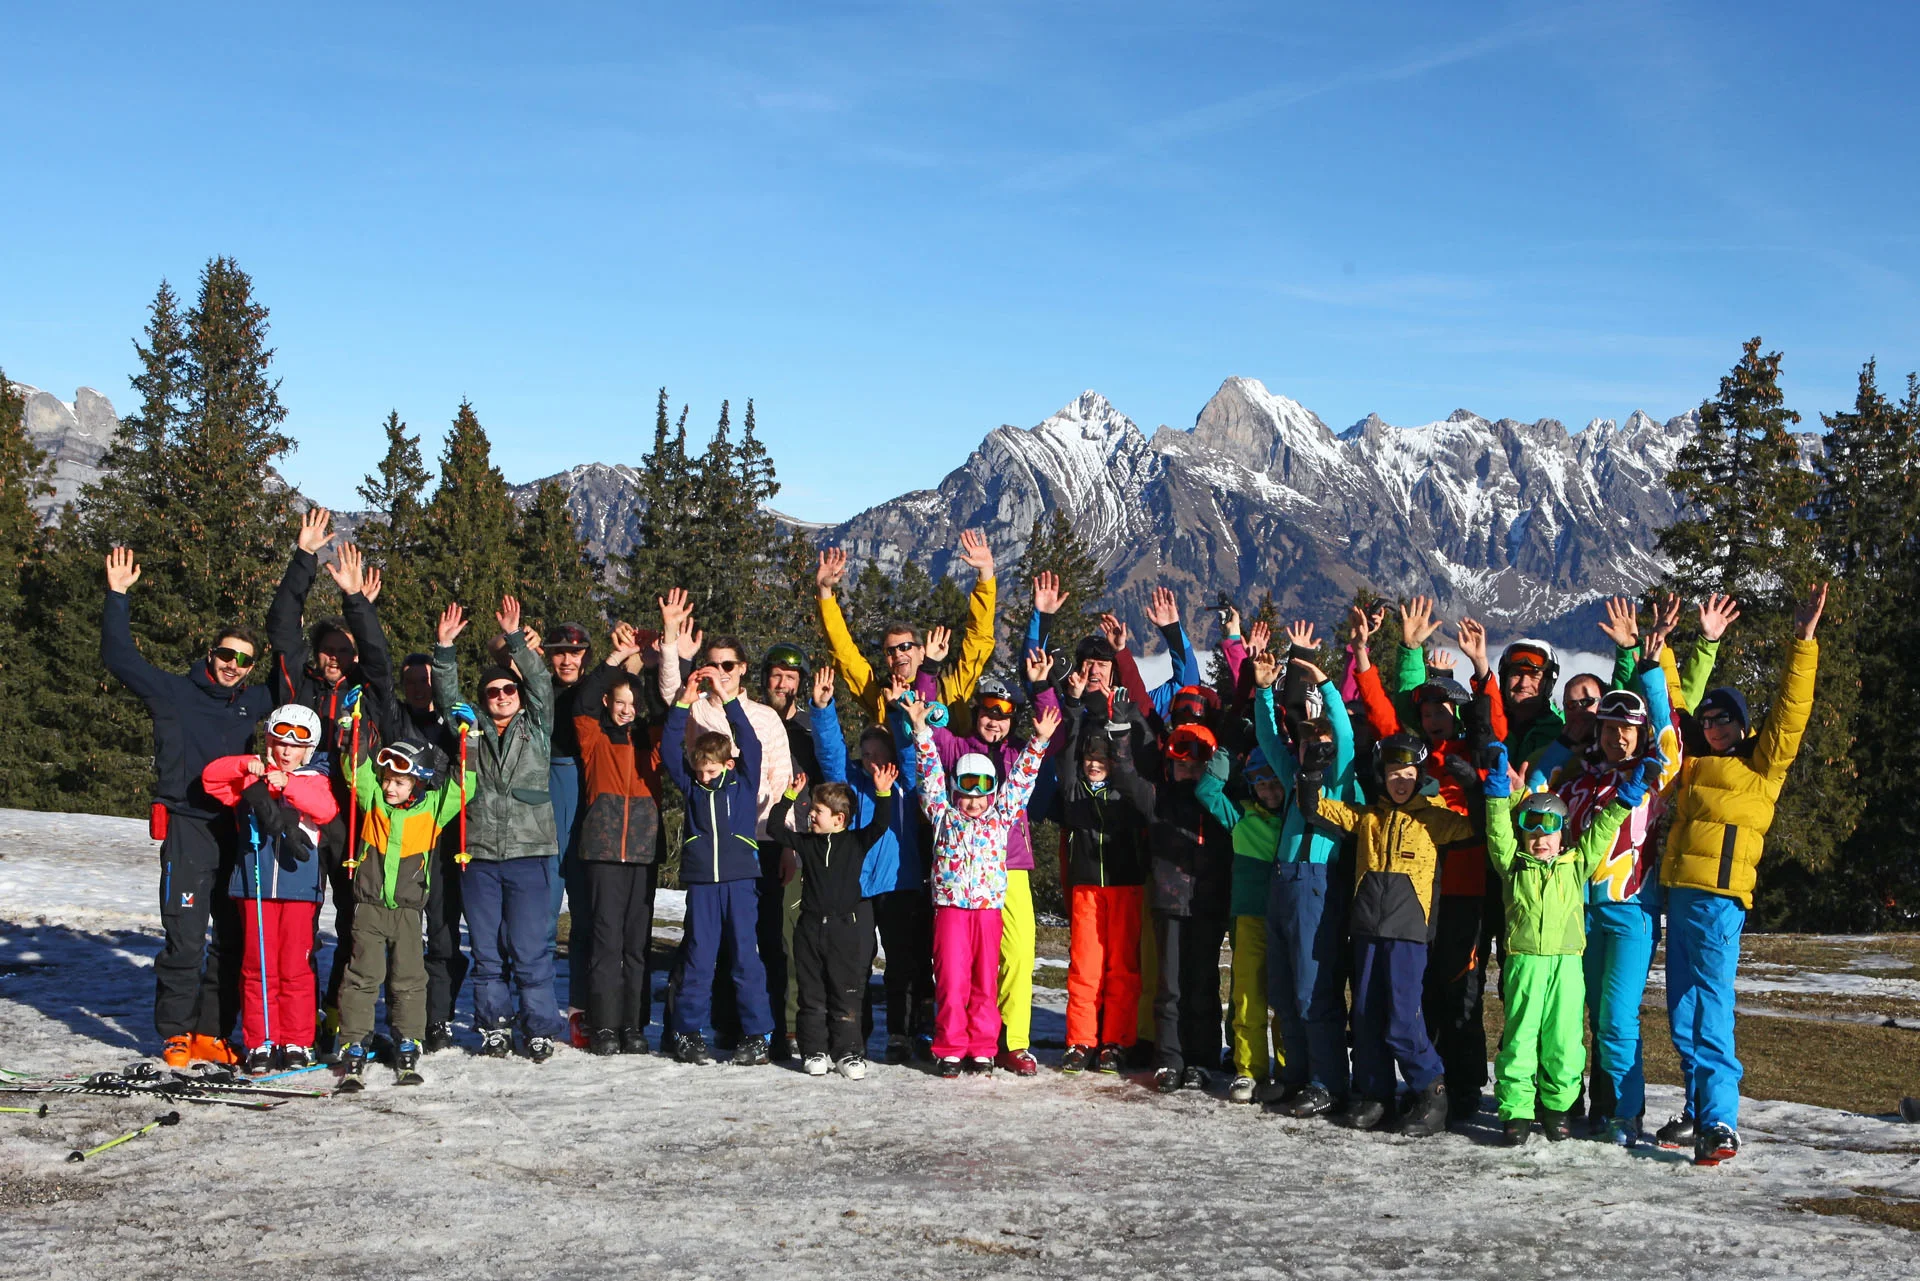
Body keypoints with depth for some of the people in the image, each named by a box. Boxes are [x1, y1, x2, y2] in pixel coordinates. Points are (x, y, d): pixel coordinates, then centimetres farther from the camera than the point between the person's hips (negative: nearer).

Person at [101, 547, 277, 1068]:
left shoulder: (254, 701, 13)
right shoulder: (174, 692, 3)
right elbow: (119, 655, 1)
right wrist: (118, 598, -4)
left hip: (237, 829, 4)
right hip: (187, 828, -4)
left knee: (234, 938, 5)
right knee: (185, 938, -7)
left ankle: (212, 1033, 13)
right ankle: (176, 1034, 3)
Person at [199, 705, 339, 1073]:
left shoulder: (314, 780, 9)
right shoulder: (252, 778, 13)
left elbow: (327, 808, -11)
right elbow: (211, 778, 3)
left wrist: (288, 784, -23)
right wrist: (245, 766, -13)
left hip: (299, 887, -1)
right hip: (256, 886, 1)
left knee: (296, 967, 0)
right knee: (258, 967, 2)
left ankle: (296, 1043, 7)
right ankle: (260, 1042, 9)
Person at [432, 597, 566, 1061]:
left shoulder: (536, 728, 9)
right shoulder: (469, 730, 12)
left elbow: (541, 684, -3)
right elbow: (446, 694, 2)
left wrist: (514, 639, -11)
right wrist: (445, 648, -11)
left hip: (530, 853, -2)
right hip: (479, 854, 2)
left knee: (530, 948, -4)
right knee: (486, 948, 7)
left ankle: (539, 1029, 5)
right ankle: (493, 1026, 17)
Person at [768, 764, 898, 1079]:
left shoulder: (856, 842, 1)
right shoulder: (806, 842, 9)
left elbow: (880, 825, -10)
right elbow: (776, 828, 8)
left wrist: (883, 794, -22)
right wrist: (789, 797, 0)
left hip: (846, 927, -3)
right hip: (810, 927, 3)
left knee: (846, 993, 0)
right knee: (812, 994, 6)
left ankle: (847, 1052, 6)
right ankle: (814, 1052, 14)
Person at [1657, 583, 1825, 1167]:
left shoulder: (1762, 764, 4)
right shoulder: (1695, 761, 19)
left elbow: (1790, 709, -6)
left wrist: (1803, 643, -9)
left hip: (1719, 898, -7)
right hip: (1678, 893, 7)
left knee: (1710, 1008, -13)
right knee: (1682, 1011, 8)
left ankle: (1720, 1122, -15)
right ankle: (1698, 1111, 16)